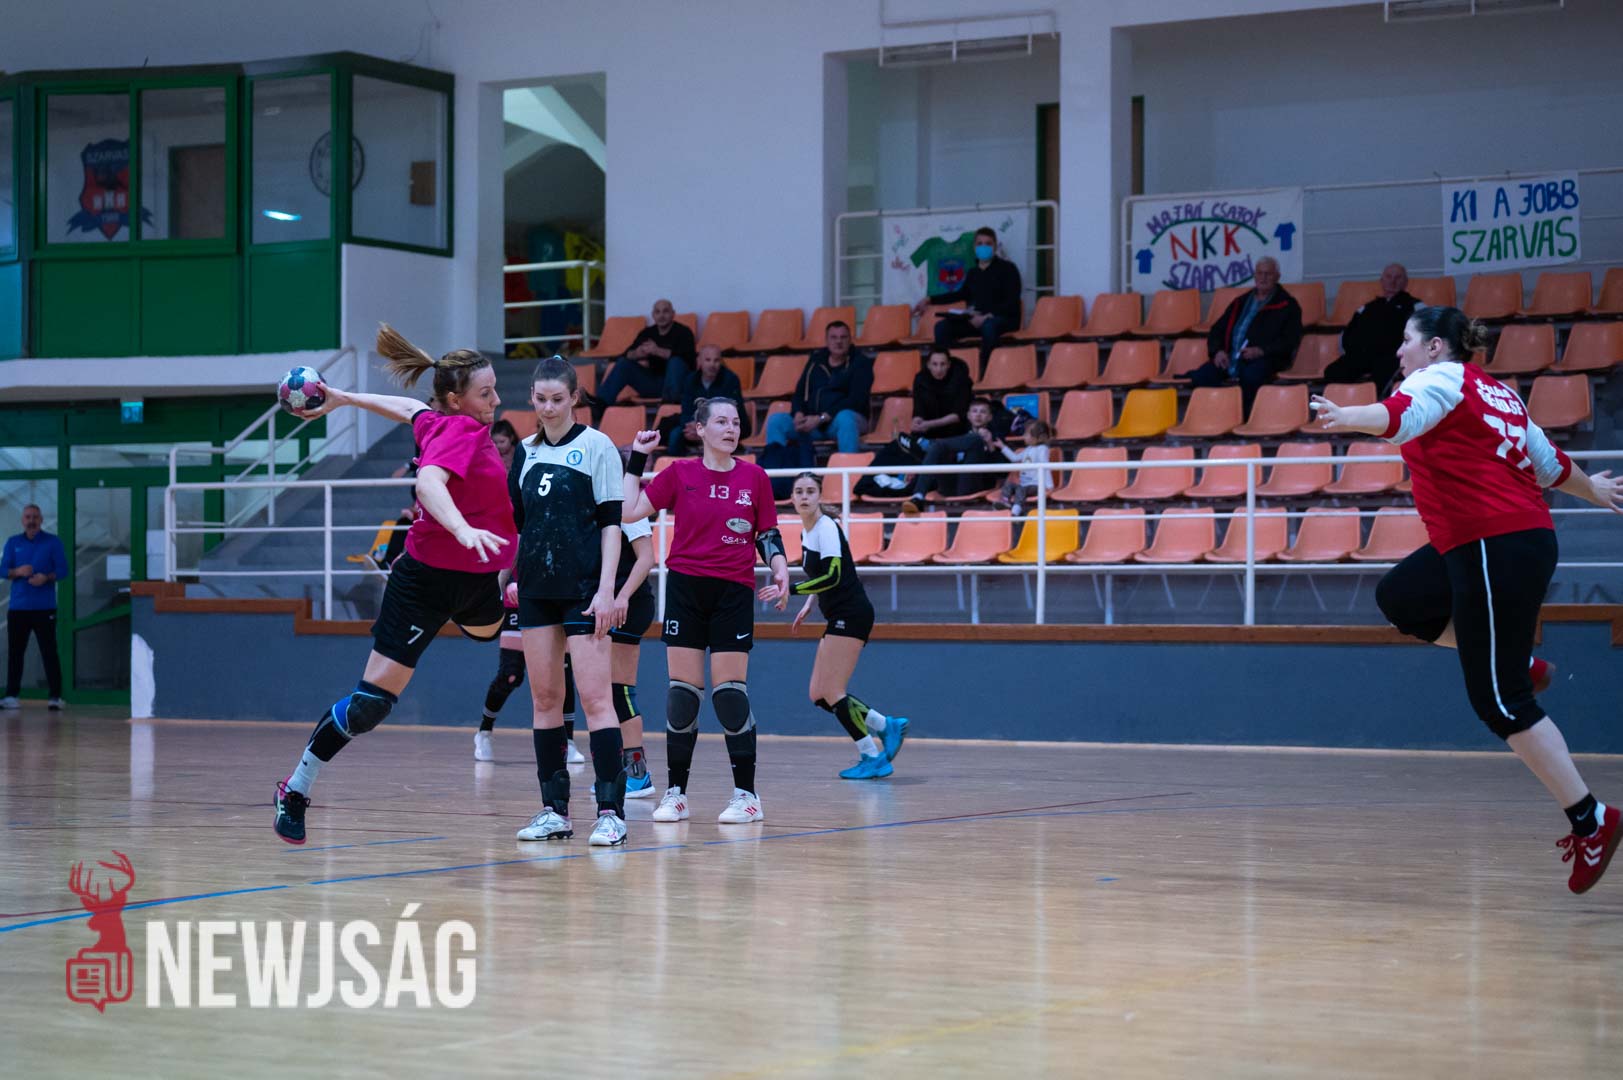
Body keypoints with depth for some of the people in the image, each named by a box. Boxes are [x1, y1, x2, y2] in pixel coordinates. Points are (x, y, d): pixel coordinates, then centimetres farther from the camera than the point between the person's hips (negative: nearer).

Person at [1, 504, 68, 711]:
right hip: (18, 607, 3)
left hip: (44, 607, -3)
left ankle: (55, 696, -5)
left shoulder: (53, 542, 4)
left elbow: (62, 570, 0)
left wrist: (46, 578, -18)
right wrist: (18, 572, -16)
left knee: (49, 651, -5)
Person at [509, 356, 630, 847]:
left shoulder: (596, 446, -2)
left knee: (594, 696, -9)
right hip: (536, 586, 5)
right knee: (545, 697, 5)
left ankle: (611, 811, -10)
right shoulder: (526, 451, 12)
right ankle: (554, 810, 8)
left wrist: (606, 590, -13)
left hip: (583, 586, -5)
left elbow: (611, 522, -6)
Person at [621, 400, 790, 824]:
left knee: (730, 693, -5)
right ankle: (676, 792, 9)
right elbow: (630, 511, 2)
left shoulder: (754, 478, 3)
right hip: (685, 588, 1)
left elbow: (768, 535, 7)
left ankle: (746, 794, 2)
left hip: (734, 594, -1)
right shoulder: (680, 473, 2)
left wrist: (780, 572, -9)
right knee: (683, 692, 1)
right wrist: (637, 458, 2)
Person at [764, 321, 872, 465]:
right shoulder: (815, 360, 16)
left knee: (844, 418, -40)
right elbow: (800, 392, 16)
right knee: (775, 420, -16)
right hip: (812, 420, 5)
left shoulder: (860, 363, 1)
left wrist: (821, 418, -20)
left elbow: (856, 400, -12)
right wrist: (799, 414, -9)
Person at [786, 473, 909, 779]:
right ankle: (887, 726, 14)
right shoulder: (806, 532, 13)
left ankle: (872, 758, -3)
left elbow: (832, 576, -23)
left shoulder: (826, 527, -14)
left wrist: (791, 589, -26)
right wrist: (808, 605, 13)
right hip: (839, 618, 9)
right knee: (818, 695, 6)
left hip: (851, 614, -9)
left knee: (831, 692, -10)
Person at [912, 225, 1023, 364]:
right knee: (942, 326, -14)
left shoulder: (1007, 268, -1)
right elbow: (962, 294, 31)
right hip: (978, 320, 6)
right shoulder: (973, 272, 15)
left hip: (1003, 319, -5)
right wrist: (929, 300, 28)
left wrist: (987, 317, -23)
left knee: (989, 325, -41)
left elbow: (1012, 302, -10)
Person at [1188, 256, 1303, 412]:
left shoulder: (1287, 305, 10)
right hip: (1229, 358, 5)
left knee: (1251, 376, -40)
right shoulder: (1241, 303, 26)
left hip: (1264, 359, -5)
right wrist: (1218, 351, 1)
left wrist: (1261, 351, -15)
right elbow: (1217, 330, 24)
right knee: (1200, 376, -24)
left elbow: (1290, 341, 0)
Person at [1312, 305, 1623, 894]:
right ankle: (1516, 663, 19)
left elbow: (1404, 414, -29)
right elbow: (1549, 463, 29)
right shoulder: (1497, 393, 20)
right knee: (1398, 597, 22)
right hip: (1523, 536, 9)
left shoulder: (1443, 377, -6)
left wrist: (1349, 417, -49)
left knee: (1498, 700, -7)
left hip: (1497, 548, -9)